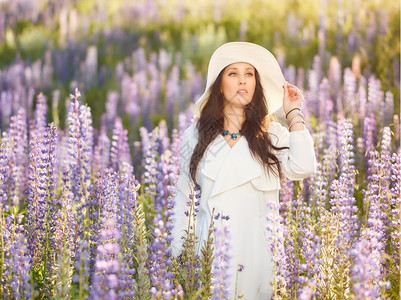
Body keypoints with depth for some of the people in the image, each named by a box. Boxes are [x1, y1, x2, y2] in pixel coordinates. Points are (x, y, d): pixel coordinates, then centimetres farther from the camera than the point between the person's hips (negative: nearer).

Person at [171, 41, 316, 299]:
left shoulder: (272, 133, 6)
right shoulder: (196, 135, 8)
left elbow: (301, 169, -14)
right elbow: (184, 199, 11)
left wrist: (294, 114, -3)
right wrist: (178, 256, 7)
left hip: (257, 252, 0)